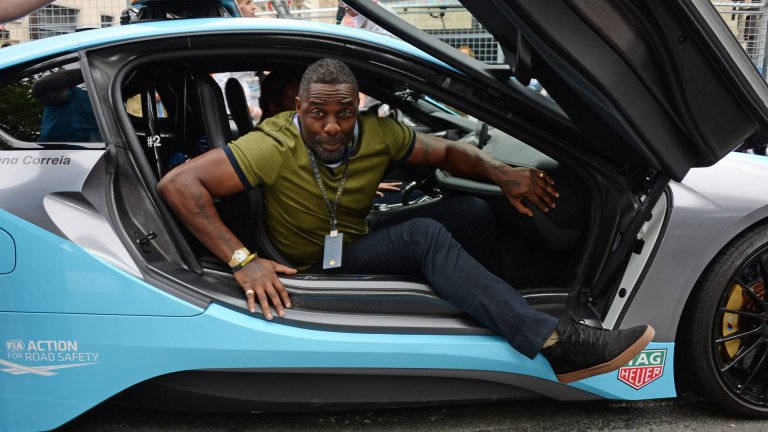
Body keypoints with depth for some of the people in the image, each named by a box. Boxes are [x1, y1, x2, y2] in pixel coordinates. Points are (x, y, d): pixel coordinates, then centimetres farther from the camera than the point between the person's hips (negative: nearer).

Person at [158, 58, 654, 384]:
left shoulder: (379, 134, -9)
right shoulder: (275, 147, -23)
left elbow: (448, 151, 5)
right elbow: (178, 184, -29)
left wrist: (503, 173, -14)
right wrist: (242, 261, -36)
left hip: (357, 253, 6)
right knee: (424, 235, -29)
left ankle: (551, 336, -23)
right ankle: (556, 343, -35)